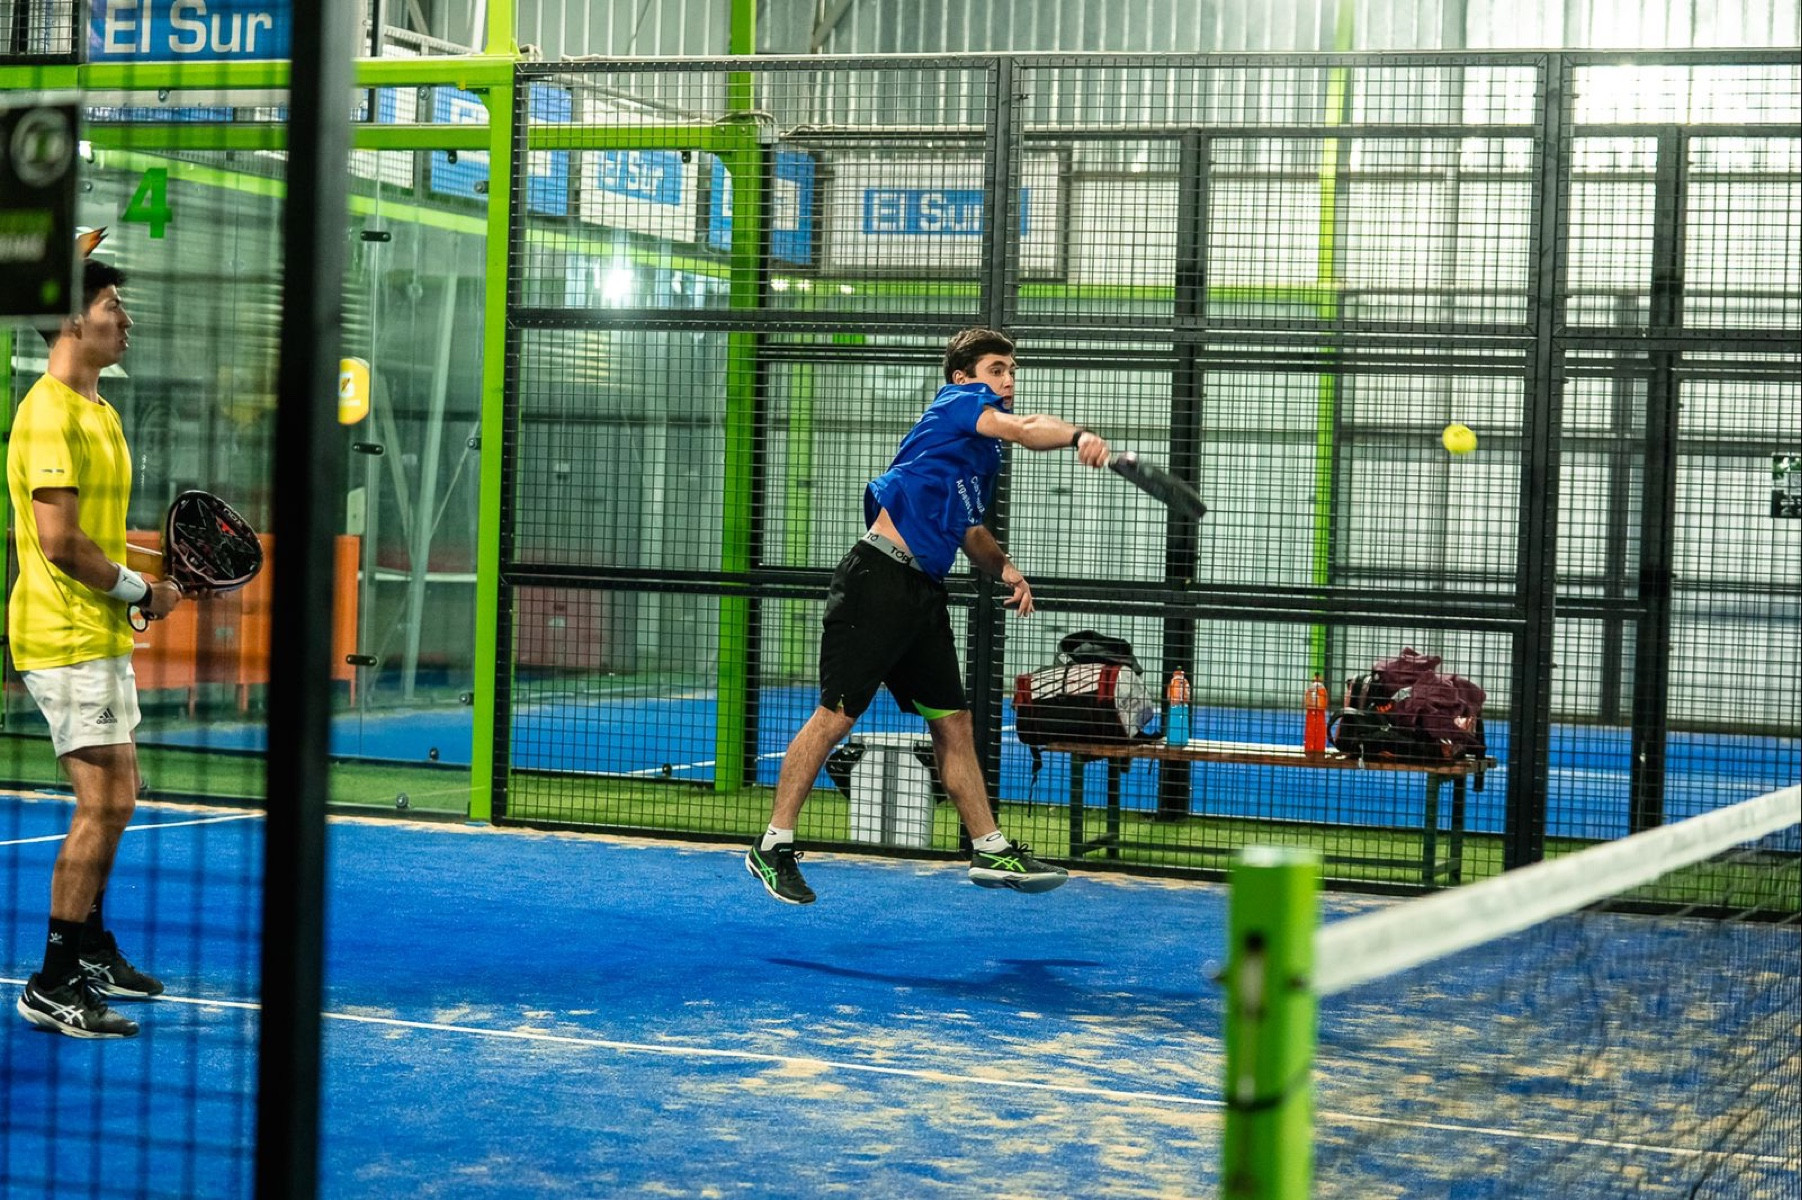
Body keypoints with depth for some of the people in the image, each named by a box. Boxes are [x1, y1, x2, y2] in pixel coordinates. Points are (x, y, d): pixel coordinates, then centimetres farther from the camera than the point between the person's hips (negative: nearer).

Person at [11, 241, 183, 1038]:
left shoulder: (97, 412, 15)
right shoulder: (50, 412, -16)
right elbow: (59, 542, -22)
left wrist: (158, 565, 8)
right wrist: (138, 590, -11)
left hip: (100, 635, 10)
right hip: (65, 636, -10)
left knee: (113, 800, 16)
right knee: (102, 805, -11)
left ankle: (92, 953, 30)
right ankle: (52, 987, -7)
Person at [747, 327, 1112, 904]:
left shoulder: (985, 454, 22)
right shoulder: (957, 401, -2)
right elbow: (1024, 428, -21)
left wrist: (1002, 567, 14)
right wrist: (1078, 435, -37)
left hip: (925, 592, 9)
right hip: (878, 577, -9)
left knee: (953, 721, 10)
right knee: (837, 715, -7)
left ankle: (990, 850, 16)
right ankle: (773, 846, 0)